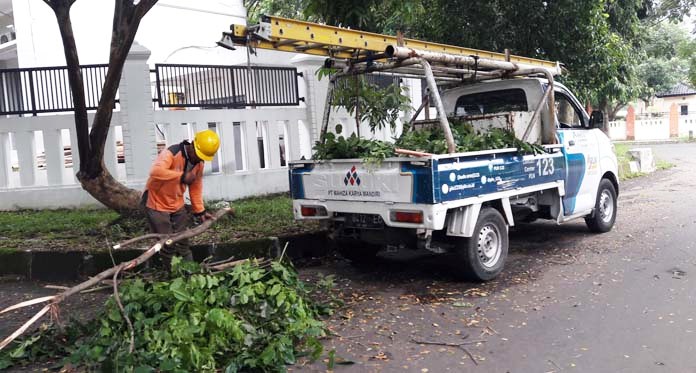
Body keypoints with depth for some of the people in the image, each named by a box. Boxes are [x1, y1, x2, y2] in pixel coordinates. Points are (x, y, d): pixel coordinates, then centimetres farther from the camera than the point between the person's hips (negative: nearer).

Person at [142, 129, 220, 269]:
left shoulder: (199, 163, -3)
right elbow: (155, 172, -43)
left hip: (177, 205, 7)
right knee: (167, 245, -2)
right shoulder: (171, 153, -26)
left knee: (183, 243, 13)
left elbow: (196, 186, 7)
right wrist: (182, 176, -44)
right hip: (157, 204, -7)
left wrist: (200, 211, 4)